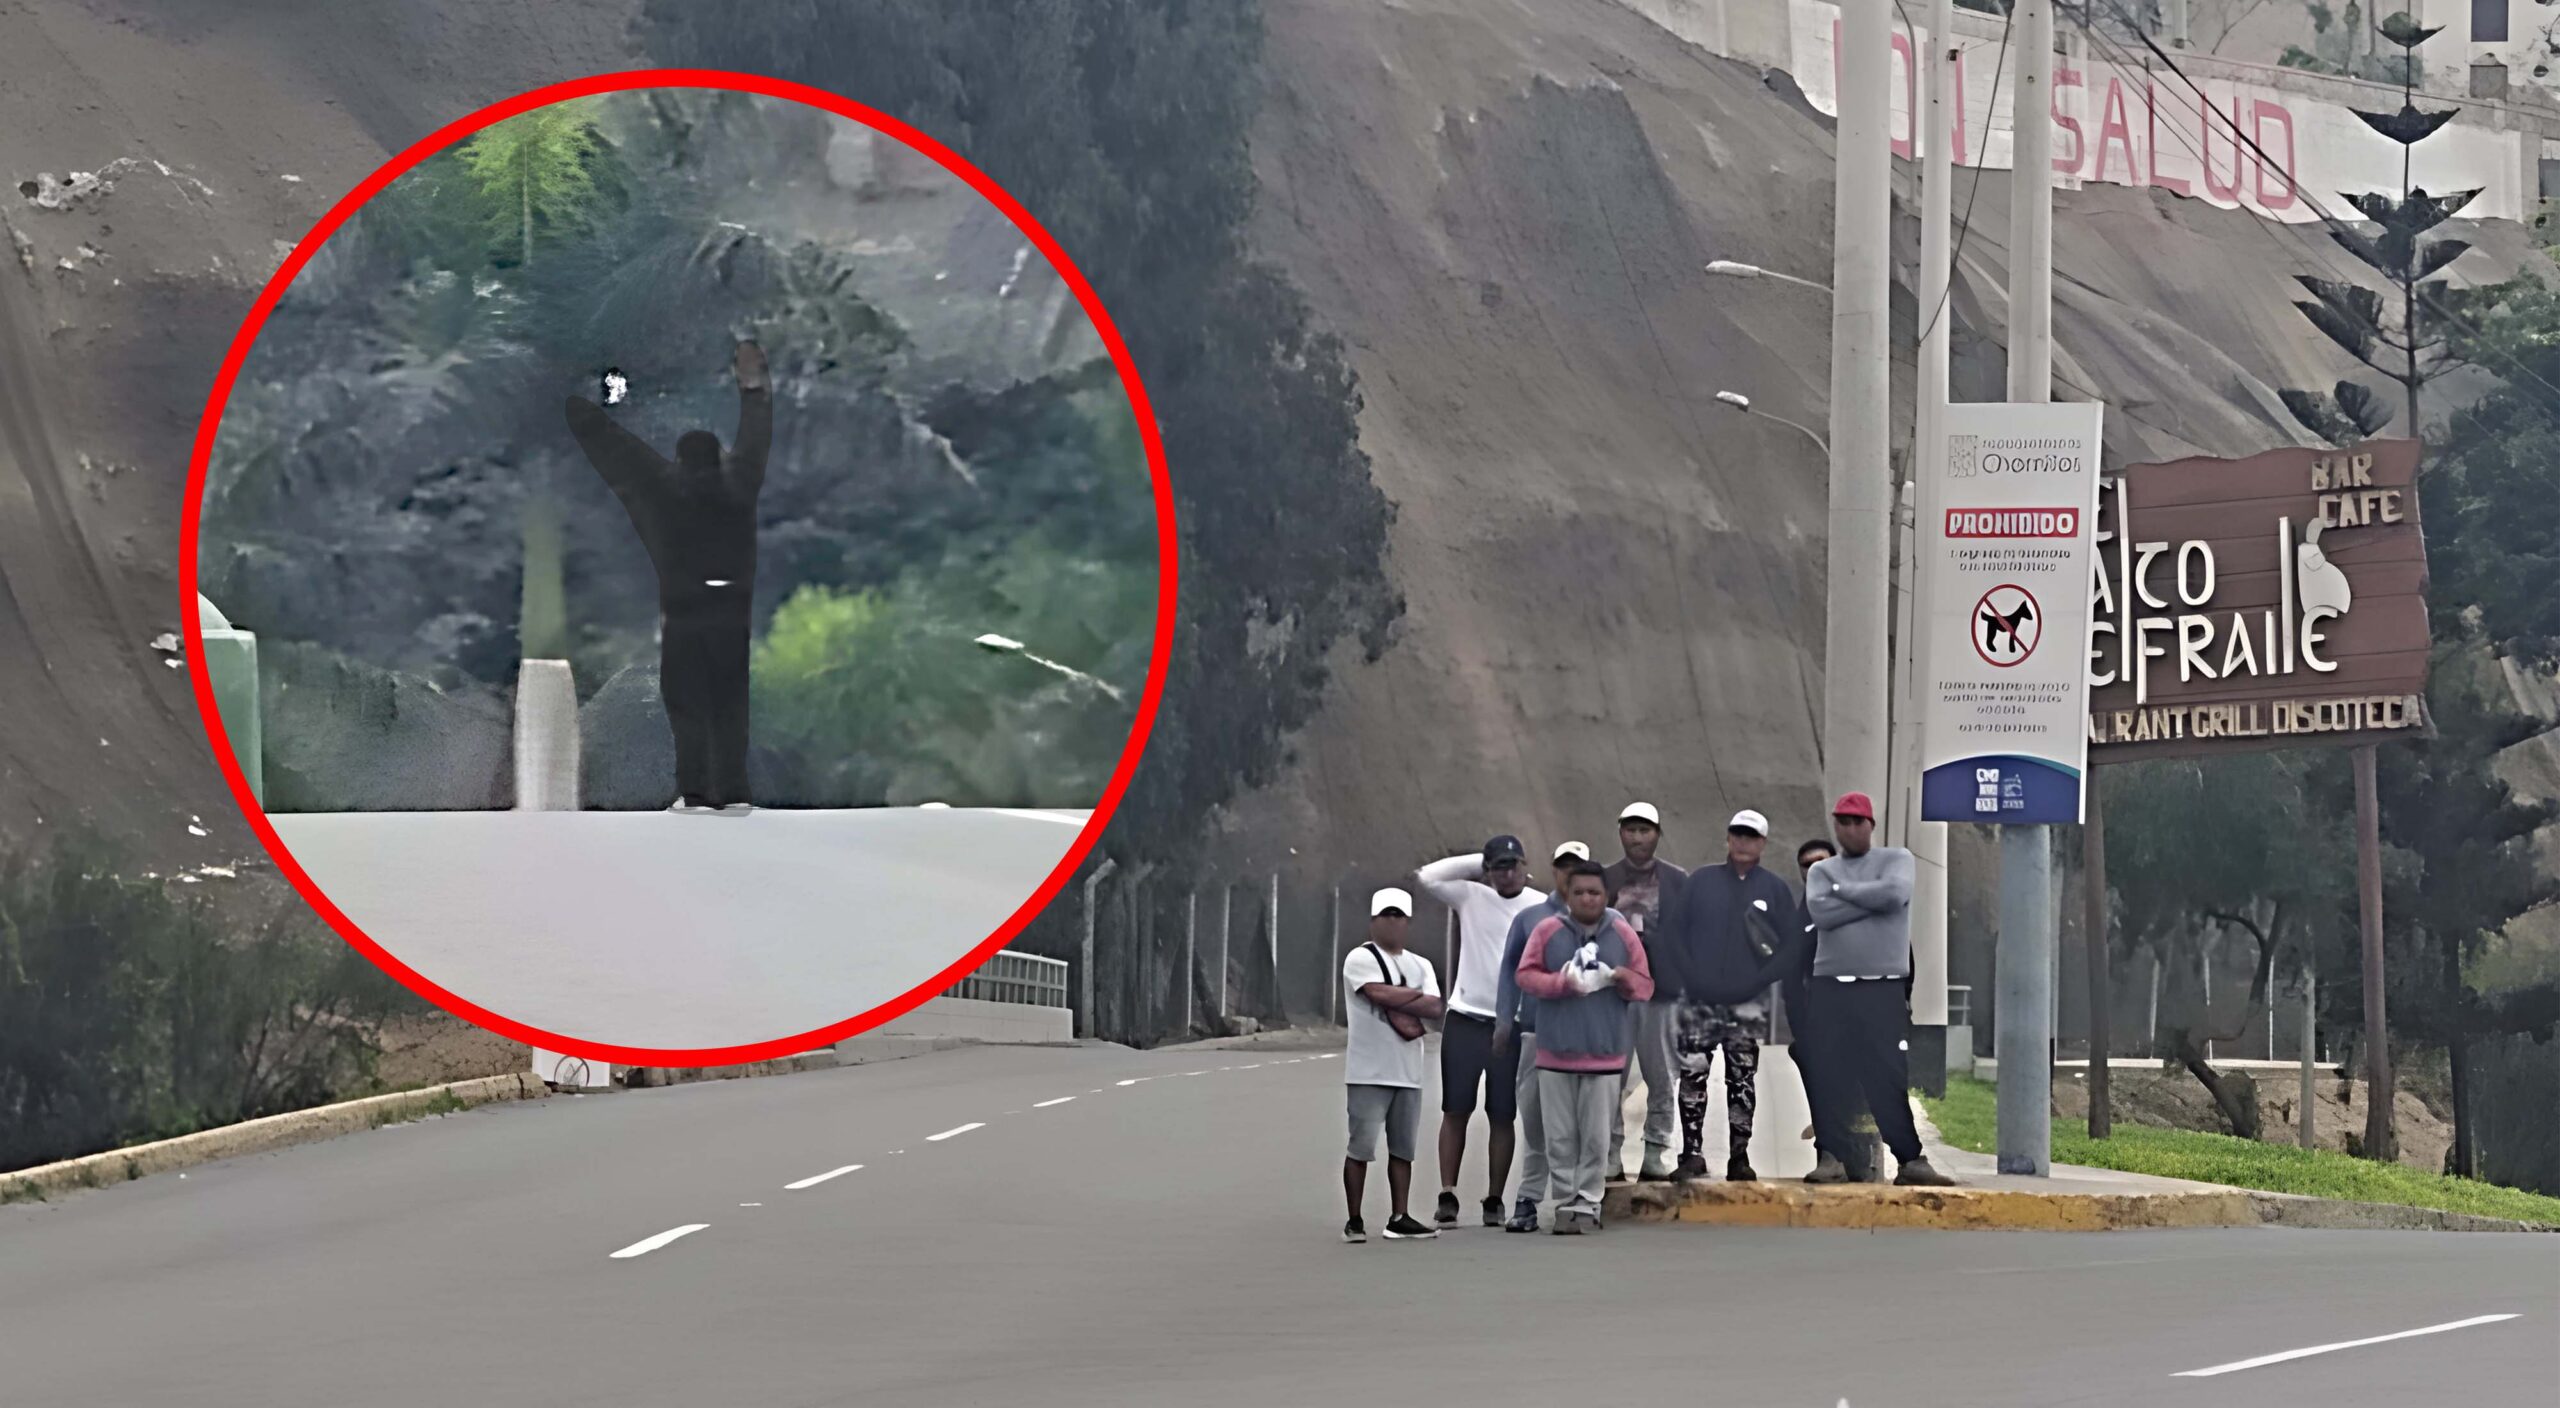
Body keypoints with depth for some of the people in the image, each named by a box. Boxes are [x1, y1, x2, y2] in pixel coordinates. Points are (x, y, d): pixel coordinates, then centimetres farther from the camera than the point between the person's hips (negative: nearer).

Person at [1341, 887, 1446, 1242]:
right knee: (1361, 1146, -6)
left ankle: (1399, 1218, 13)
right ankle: (1354, 1220, 0)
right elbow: (1380, 993, -18)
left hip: (1408, 1072, 6)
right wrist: (1415, 995, -2)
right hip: (1368, 1072, -6)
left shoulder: (1420, 966, 15)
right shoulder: (1360, 959, -2)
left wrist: (1397, 1001, -12)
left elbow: (1434, 1007, 0)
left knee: (1403, 1147, 8)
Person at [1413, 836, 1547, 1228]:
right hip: (1465, 1021, 1)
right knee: (1456, 1111, 2)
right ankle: (1447, 1196, 4)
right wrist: (1475, 864, -5)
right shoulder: (1472, 897, 1)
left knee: (1502, 1117, 5)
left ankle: (1494, 1201, 11)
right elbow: (1427, 876, -8)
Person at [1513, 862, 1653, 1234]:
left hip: (1605, 1055, 0)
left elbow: (1645, 986, 9)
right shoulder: (1547, 931, 4)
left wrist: (1624, 979, -14)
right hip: (1556, 1053, 0)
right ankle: (1565, 1203, 7)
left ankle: (1587, 1204, 4)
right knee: (1561, 1137, 1)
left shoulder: (1623, 936, 7)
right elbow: (1526, 976, 1)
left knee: (1596, 1137, -1)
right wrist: (1561, 983, -16)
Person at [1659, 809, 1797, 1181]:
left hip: (1747, 1007, 0)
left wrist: (1757, 981, -7)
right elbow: (1671, 931, 6)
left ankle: (1739, 1157, 8)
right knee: (1692, 1078, -4)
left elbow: (1791, 944, 4)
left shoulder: (1775, 890, 7)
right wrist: (1688, 977, -6)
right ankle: (1692, 1153, 1)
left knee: (1743, 1082, 3)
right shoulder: (1700, 881, 7)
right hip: (1698, 1003, 0)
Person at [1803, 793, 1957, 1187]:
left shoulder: (1896, 859, 8)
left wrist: (1842, 889, -2)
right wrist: (1870, 899, -7)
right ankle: (1836, 1158, 1)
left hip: (1883, 988, -3)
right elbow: (1822, 912, -5)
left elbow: (1894, 894, -14)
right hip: (1830, 986, 3)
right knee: (1830, 1076, -2)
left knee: (1890, 1075, -8)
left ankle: (1911, 1160, -7)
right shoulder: (1821, 871, 15)